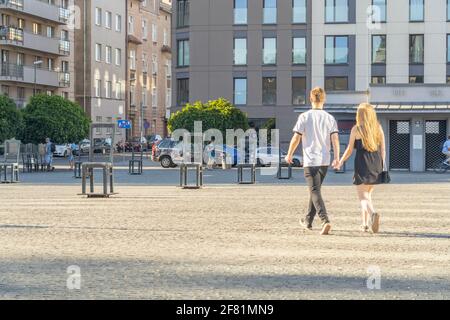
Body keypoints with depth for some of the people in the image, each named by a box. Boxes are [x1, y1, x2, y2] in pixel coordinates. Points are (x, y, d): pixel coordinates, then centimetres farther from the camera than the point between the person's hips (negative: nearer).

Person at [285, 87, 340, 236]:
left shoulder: (304, 117, -4)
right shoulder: (330, 118, 3)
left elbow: (296, 138, -6)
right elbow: (335, 139, -6)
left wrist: (289, 154, 7)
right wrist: (337, 158, -6)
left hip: (310, 161, -4)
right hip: (325, 161, 4)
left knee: (315, 192, -8)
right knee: (315, 190, 20)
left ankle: (325, 221, -28)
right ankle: (308, 221, 32)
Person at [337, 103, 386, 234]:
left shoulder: (356, 129, -4)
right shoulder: (378, 128, 7)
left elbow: (350, 149, 0)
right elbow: (383, 149, 6)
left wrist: (341, 161, 15)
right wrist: (383, 166, 12)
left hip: (362, 164, -4)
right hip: (376, 165, 4)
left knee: (363, 196, -4)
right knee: (368, 194, 19)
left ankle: (373, 214, -33)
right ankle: (366, 224, 21)